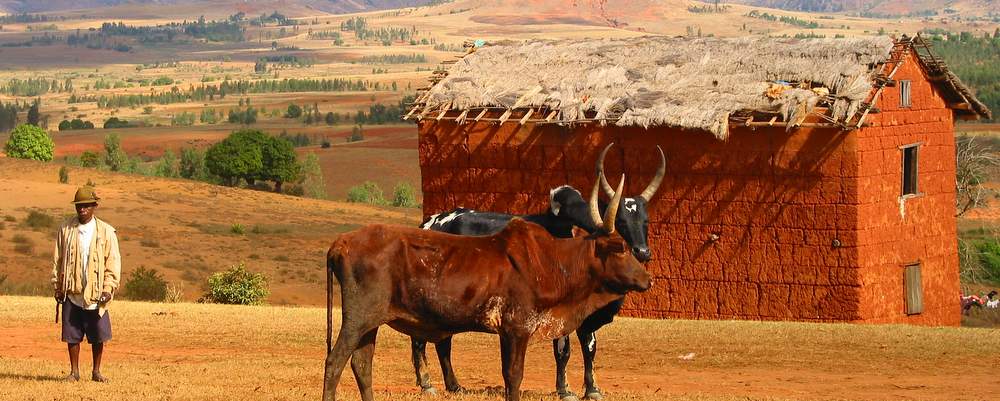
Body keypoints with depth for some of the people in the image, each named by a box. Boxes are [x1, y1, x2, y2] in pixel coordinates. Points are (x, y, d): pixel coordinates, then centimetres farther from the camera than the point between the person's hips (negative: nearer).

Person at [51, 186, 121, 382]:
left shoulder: (106, 232, 0)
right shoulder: (65, 229, 4)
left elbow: (113, 261, 1)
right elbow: (57, 259, 9)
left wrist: (108, 289, -7)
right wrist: (57, 286, 5)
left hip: (96, 293, -1)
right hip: (71, 292, 1)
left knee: (98, 336, 3)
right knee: (72, 335, 3)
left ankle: (96, 371, 16)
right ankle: (74, 371, 13)